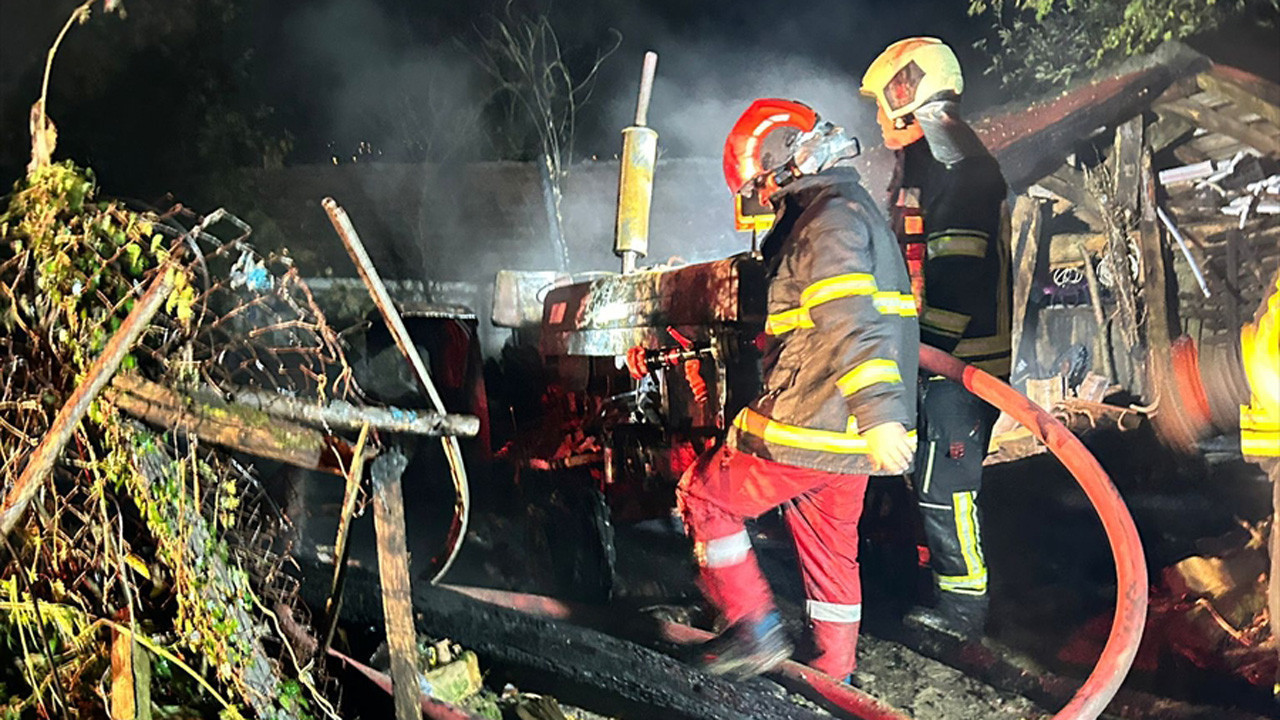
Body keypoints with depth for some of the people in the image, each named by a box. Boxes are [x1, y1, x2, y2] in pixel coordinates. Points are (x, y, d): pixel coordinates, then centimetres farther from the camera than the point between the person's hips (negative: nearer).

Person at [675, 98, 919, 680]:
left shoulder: (831, 217, -15)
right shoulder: (853, 209, 19)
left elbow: (850, 320, -29)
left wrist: (877, 412, -38)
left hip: (810, 426, -10)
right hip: (850, 437, 10)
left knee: (704, 498, 5)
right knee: (831, 548, 18)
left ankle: (756, 631, 6)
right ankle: (833, 673, 28)